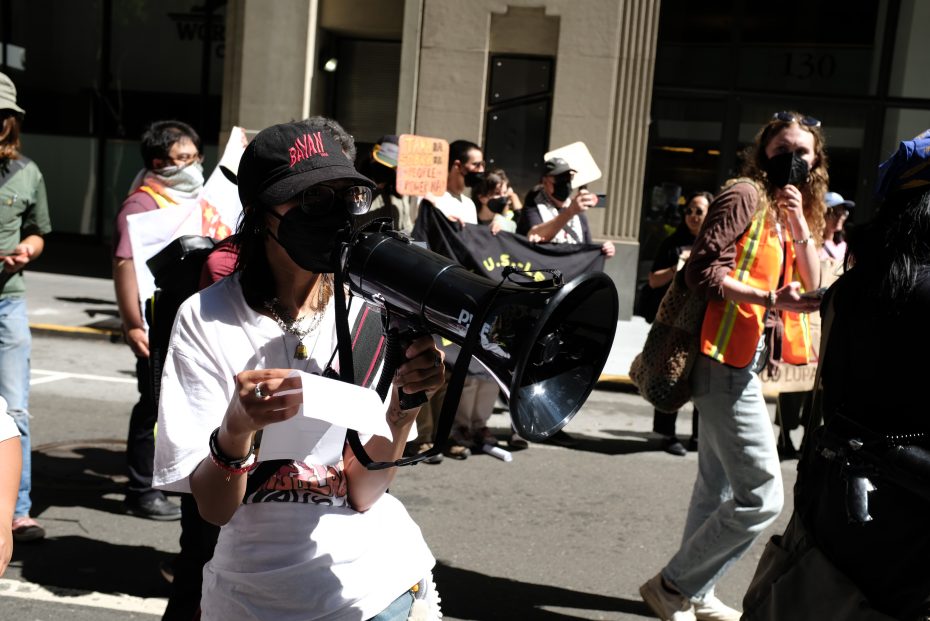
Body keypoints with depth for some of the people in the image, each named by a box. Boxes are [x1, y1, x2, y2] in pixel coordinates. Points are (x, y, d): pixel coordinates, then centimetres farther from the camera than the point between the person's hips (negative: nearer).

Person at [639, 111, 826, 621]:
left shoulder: (789, 211, 17)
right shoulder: (745, 196, -9)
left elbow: (810, 287, 7)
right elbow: (702, 272, -19)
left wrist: (801, 227, -6)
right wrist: (771, 300, -29)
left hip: (740, 363, 10)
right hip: (725, 360, -10)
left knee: (719, 488, 16)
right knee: (761, 497, -10)